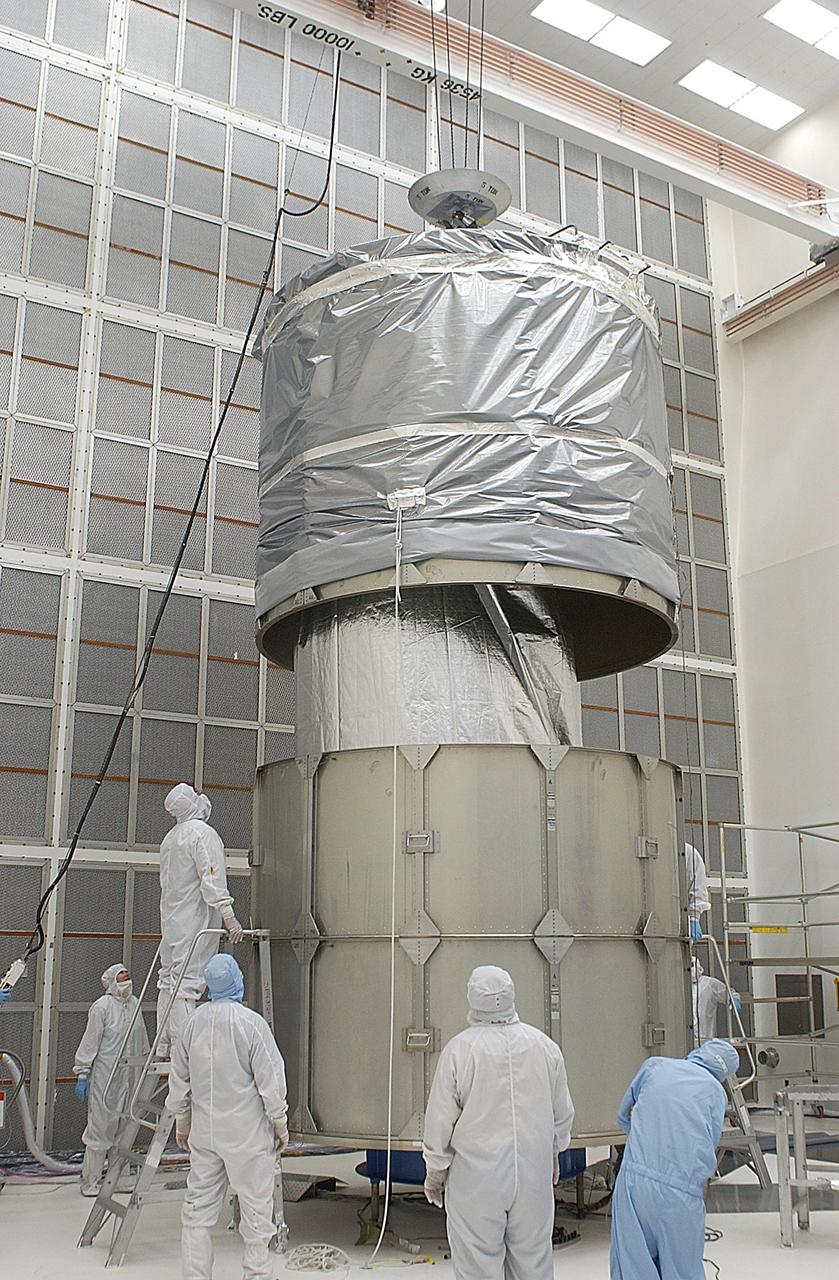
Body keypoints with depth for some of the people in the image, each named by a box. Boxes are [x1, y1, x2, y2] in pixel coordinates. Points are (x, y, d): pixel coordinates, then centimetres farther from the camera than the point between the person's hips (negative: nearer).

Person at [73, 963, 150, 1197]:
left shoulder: (134, 1004, 8)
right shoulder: (102, 1006, -11)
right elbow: (89, 1042, -9)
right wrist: (82, 1075, -9)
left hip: (128, 1075, 6)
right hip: (104, 1075, -6)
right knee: (99, 1126, -2)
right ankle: (90, 1181, 7)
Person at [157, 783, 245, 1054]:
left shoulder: (169, 838, 19)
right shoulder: (203, 833, -10)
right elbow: (212, 878, -18)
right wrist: (228, 917, -20)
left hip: (171, 920, 9)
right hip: (194, 922, -9)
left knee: (169, 980, 10)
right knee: (187, 981, -12)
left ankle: (164, 1046, 12)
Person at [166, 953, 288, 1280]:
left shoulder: (194, 1022, 1)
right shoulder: (251, 1023, -14)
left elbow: (179, 1078, 9)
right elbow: (270, 1079, -11)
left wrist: (181, 1121, 22)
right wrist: (280, 1123, 0)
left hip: (203, 1131, 5)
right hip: (247, 1132, -5)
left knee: (198, 1208, 12)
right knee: (255, 1206, 7)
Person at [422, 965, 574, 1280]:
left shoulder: (459, 1049, -12)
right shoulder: (545, 1046, -1)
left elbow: (441, 1118, -6)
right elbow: (562, 1113, 9)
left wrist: (435, 1171, 7)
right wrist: (553, 1152, 26)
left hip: (476, 1176, -3)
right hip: (534, 1175, 3)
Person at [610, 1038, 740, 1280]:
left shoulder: (654, 1066, 13)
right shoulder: (715, 1091, 10)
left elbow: (623, 1117, 23)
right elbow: (709, 1152, 12)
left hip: (634, 1180, 1)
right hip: (682, 1191, -1)